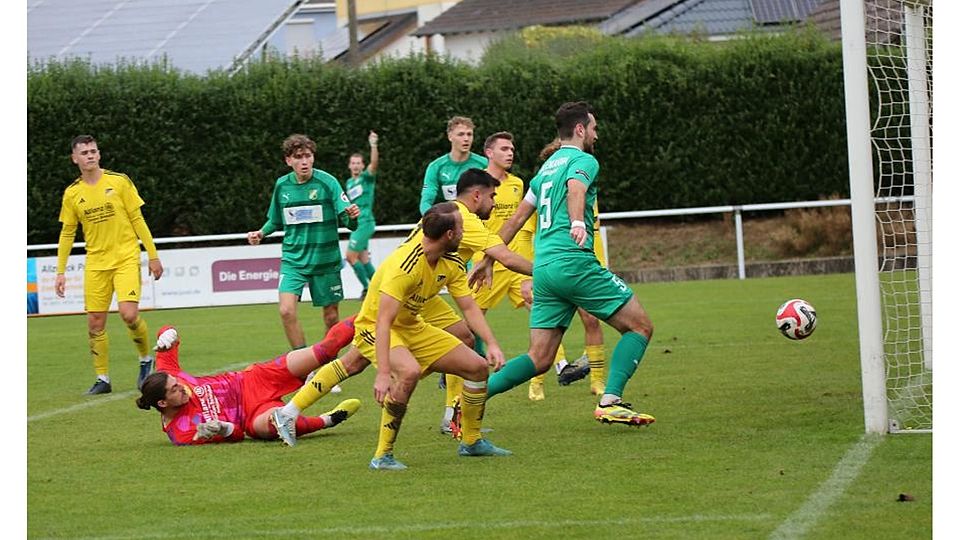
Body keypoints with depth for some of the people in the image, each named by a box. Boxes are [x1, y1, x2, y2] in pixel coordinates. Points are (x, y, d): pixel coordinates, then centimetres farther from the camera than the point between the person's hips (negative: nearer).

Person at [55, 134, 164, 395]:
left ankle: (146, 359, 7)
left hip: (126, 258, -3)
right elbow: (67, 234, 12)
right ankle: (102, 379, 10)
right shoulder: (72, 193, 5)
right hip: (95, 263, 3)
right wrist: (60, 271, 7)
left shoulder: (119, 181, -2)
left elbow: (137, 219, 2)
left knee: (129, 313, -19)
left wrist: (153, 256, -1)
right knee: (95, 322, -1)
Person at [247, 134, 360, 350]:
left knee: (331, 316, 6)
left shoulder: (327, 182, -10)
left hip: (325, 260, -2)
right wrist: (261, 233, -1)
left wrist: (352, 217, -35)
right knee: (286, 310, -17)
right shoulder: (281, 186, 1)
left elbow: (348, 222, -13)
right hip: (293, 260, 2)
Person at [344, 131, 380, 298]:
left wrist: (373, 146, -38)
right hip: (356, 224, 8)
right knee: (363, 259, 9)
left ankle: (367, 287, -2)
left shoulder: (367, 177, -5)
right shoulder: (349, 183, 16)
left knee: (351, 256, -10)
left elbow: (374, 164, -25)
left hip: (365, 222, -8)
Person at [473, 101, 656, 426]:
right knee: (640, 327, -1)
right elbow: (575, 190, -23)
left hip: (543, 267, 8)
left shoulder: (548, 167, 25)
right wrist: (577, 223, -42)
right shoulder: (583, 160, 0)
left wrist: (488, 259, 33)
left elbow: (517, 218, 28)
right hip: (573, 262, -8)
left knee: (539, 359, 6)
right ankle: (610, 401, -14)